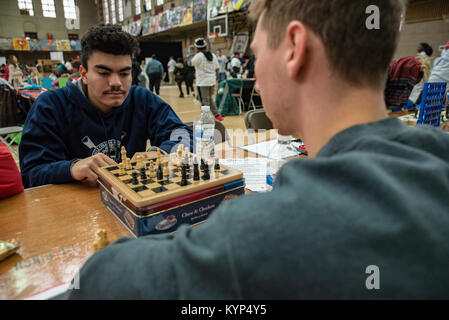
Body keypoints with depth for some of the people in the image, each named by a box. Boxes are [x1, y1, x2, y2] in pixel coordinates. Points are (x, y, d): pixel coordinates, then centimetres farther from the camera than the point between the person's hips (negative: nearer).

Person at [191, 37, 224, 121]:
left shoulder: (198, 56, -12)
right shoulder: (213, 55, 8)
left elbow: (192, 63, -1)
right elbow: (217, 69, 11)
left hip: (202, 82, -6)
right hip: (212, 81, 7)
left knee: (205, 101, 0)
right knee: (210, 99, 21)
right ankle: (217, 115, 15)